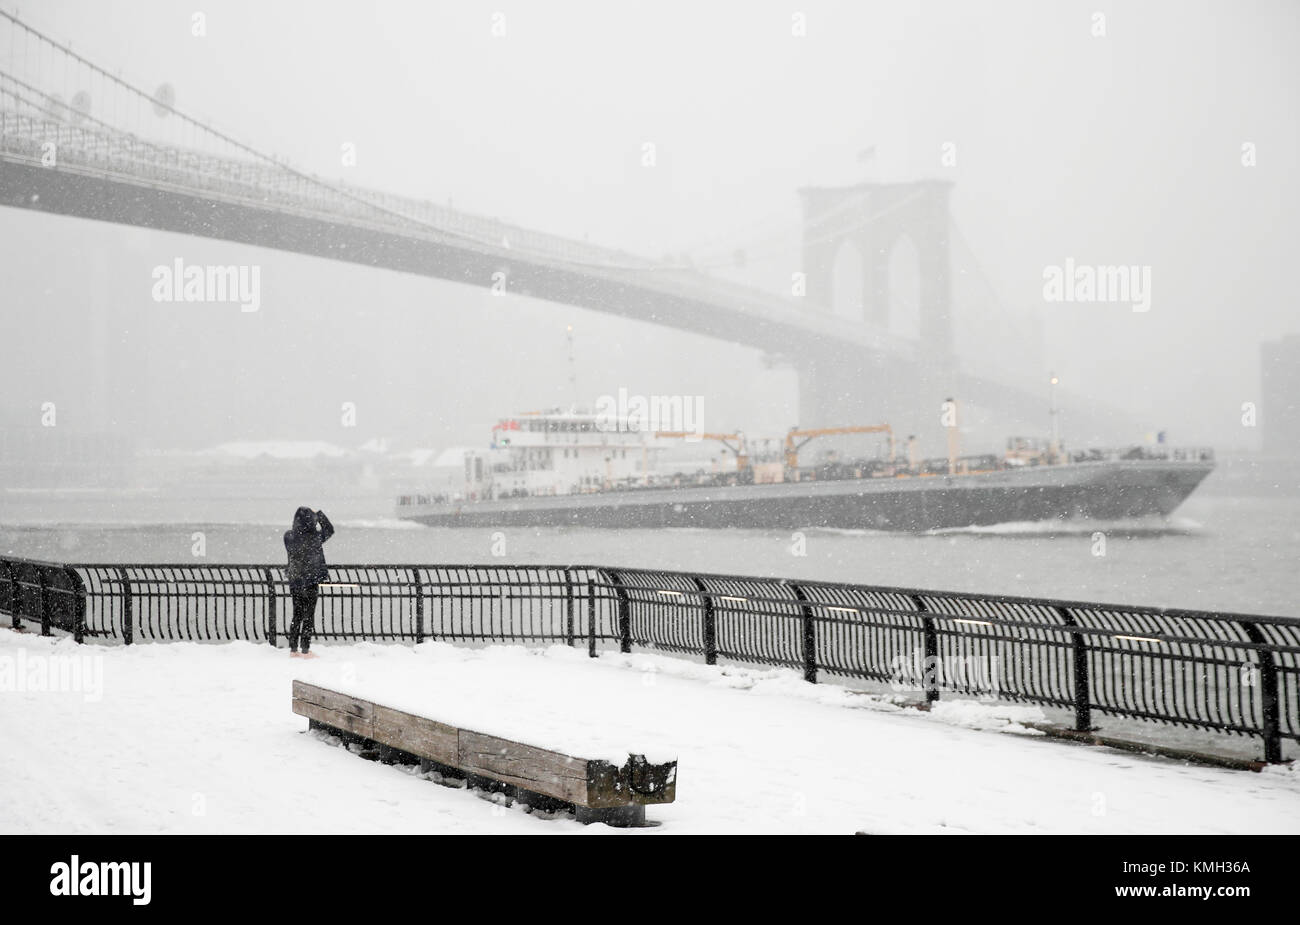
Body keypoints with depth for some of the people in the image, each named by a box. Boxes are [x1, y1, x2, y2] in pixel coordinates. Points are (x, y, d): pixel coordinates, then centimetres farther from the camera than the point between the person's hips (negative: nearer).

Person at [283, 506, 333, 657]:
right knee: (308, 616, 4)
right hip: (311, 581, -4)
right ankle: (305, 650, 4)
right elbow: (329, 530, 4)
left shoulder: (288, 537, -6)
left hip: (294, 581, 4)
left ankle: (293, 649, 17)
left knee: (297, 615, 15)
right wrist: (320, 515, 13)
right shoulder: (315, 537, -15)